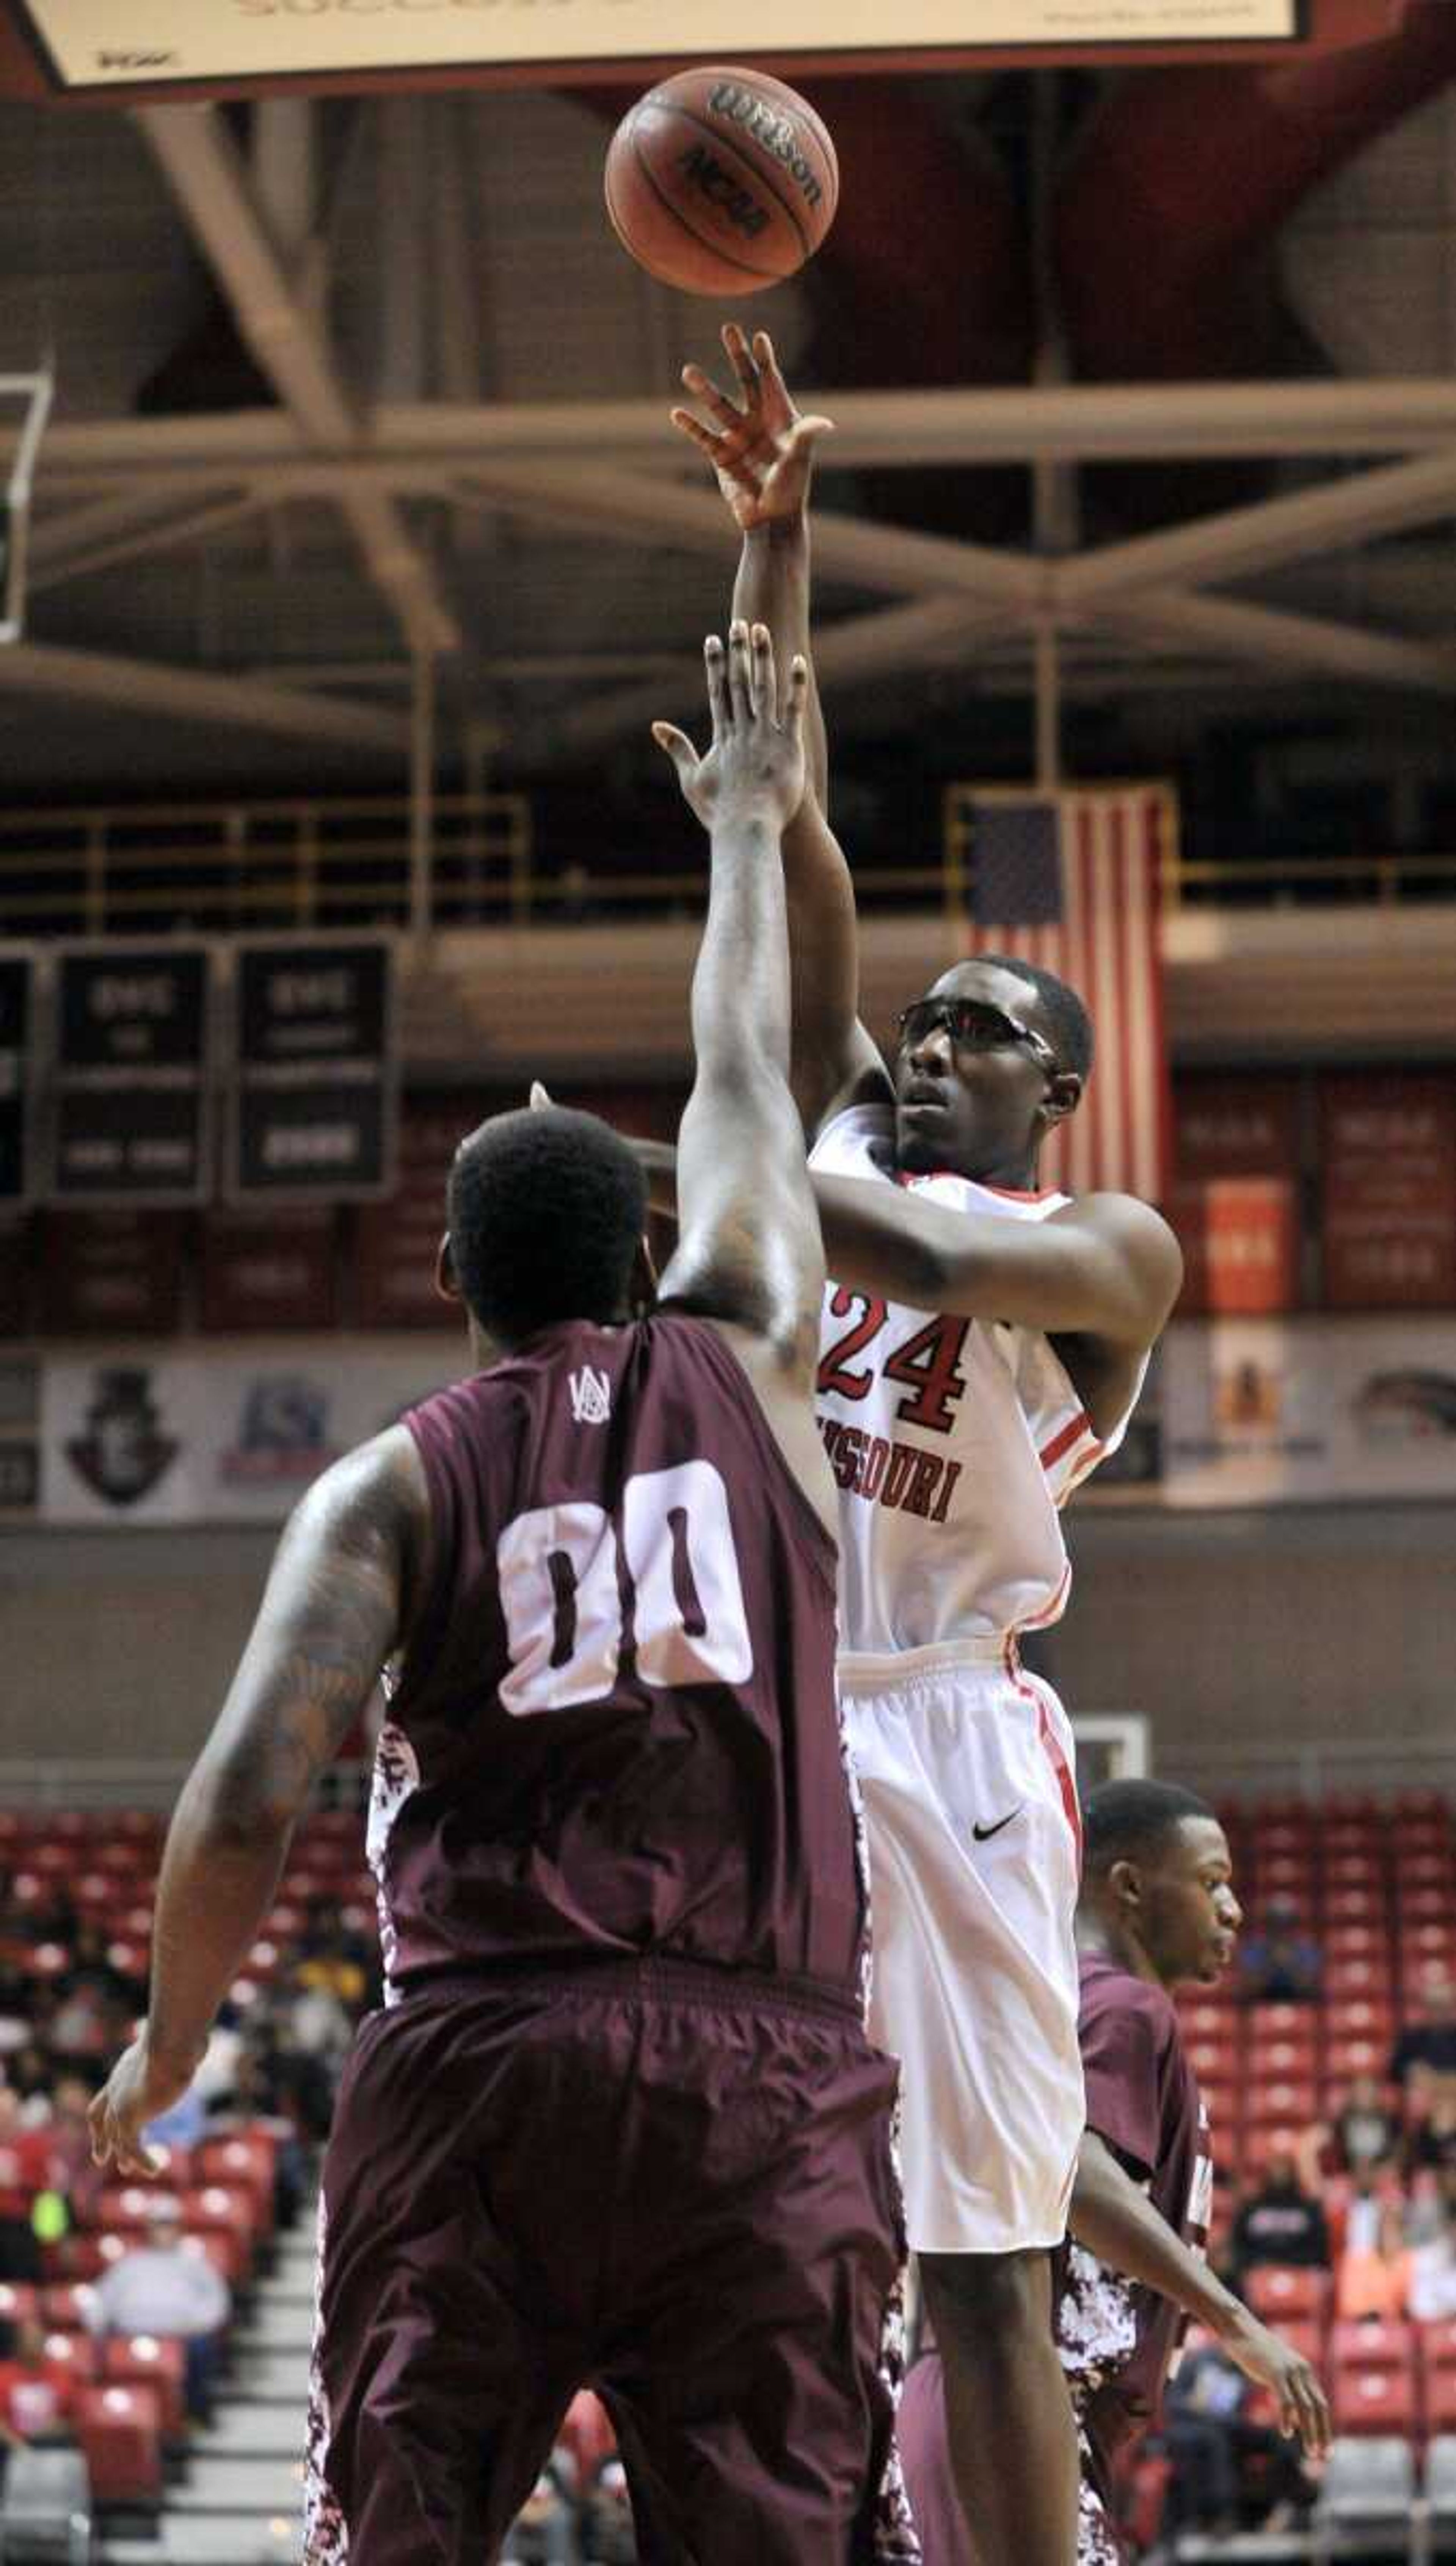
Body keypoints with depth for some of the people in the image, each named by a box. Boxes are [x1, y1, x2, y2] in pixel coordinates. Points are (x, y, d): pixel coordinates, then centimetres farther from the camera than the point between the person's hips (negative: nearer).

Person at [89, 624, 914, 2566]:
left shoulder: (389, 1488, 5)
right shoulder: (746, 1371, 10)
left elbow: (247, 1801, -7)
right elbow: (748, 1078, 27)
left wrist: (169, 2045, 9)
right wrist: (747, 825, 41)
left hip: (473, 2068, 0)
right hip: (767, 2073, 1)